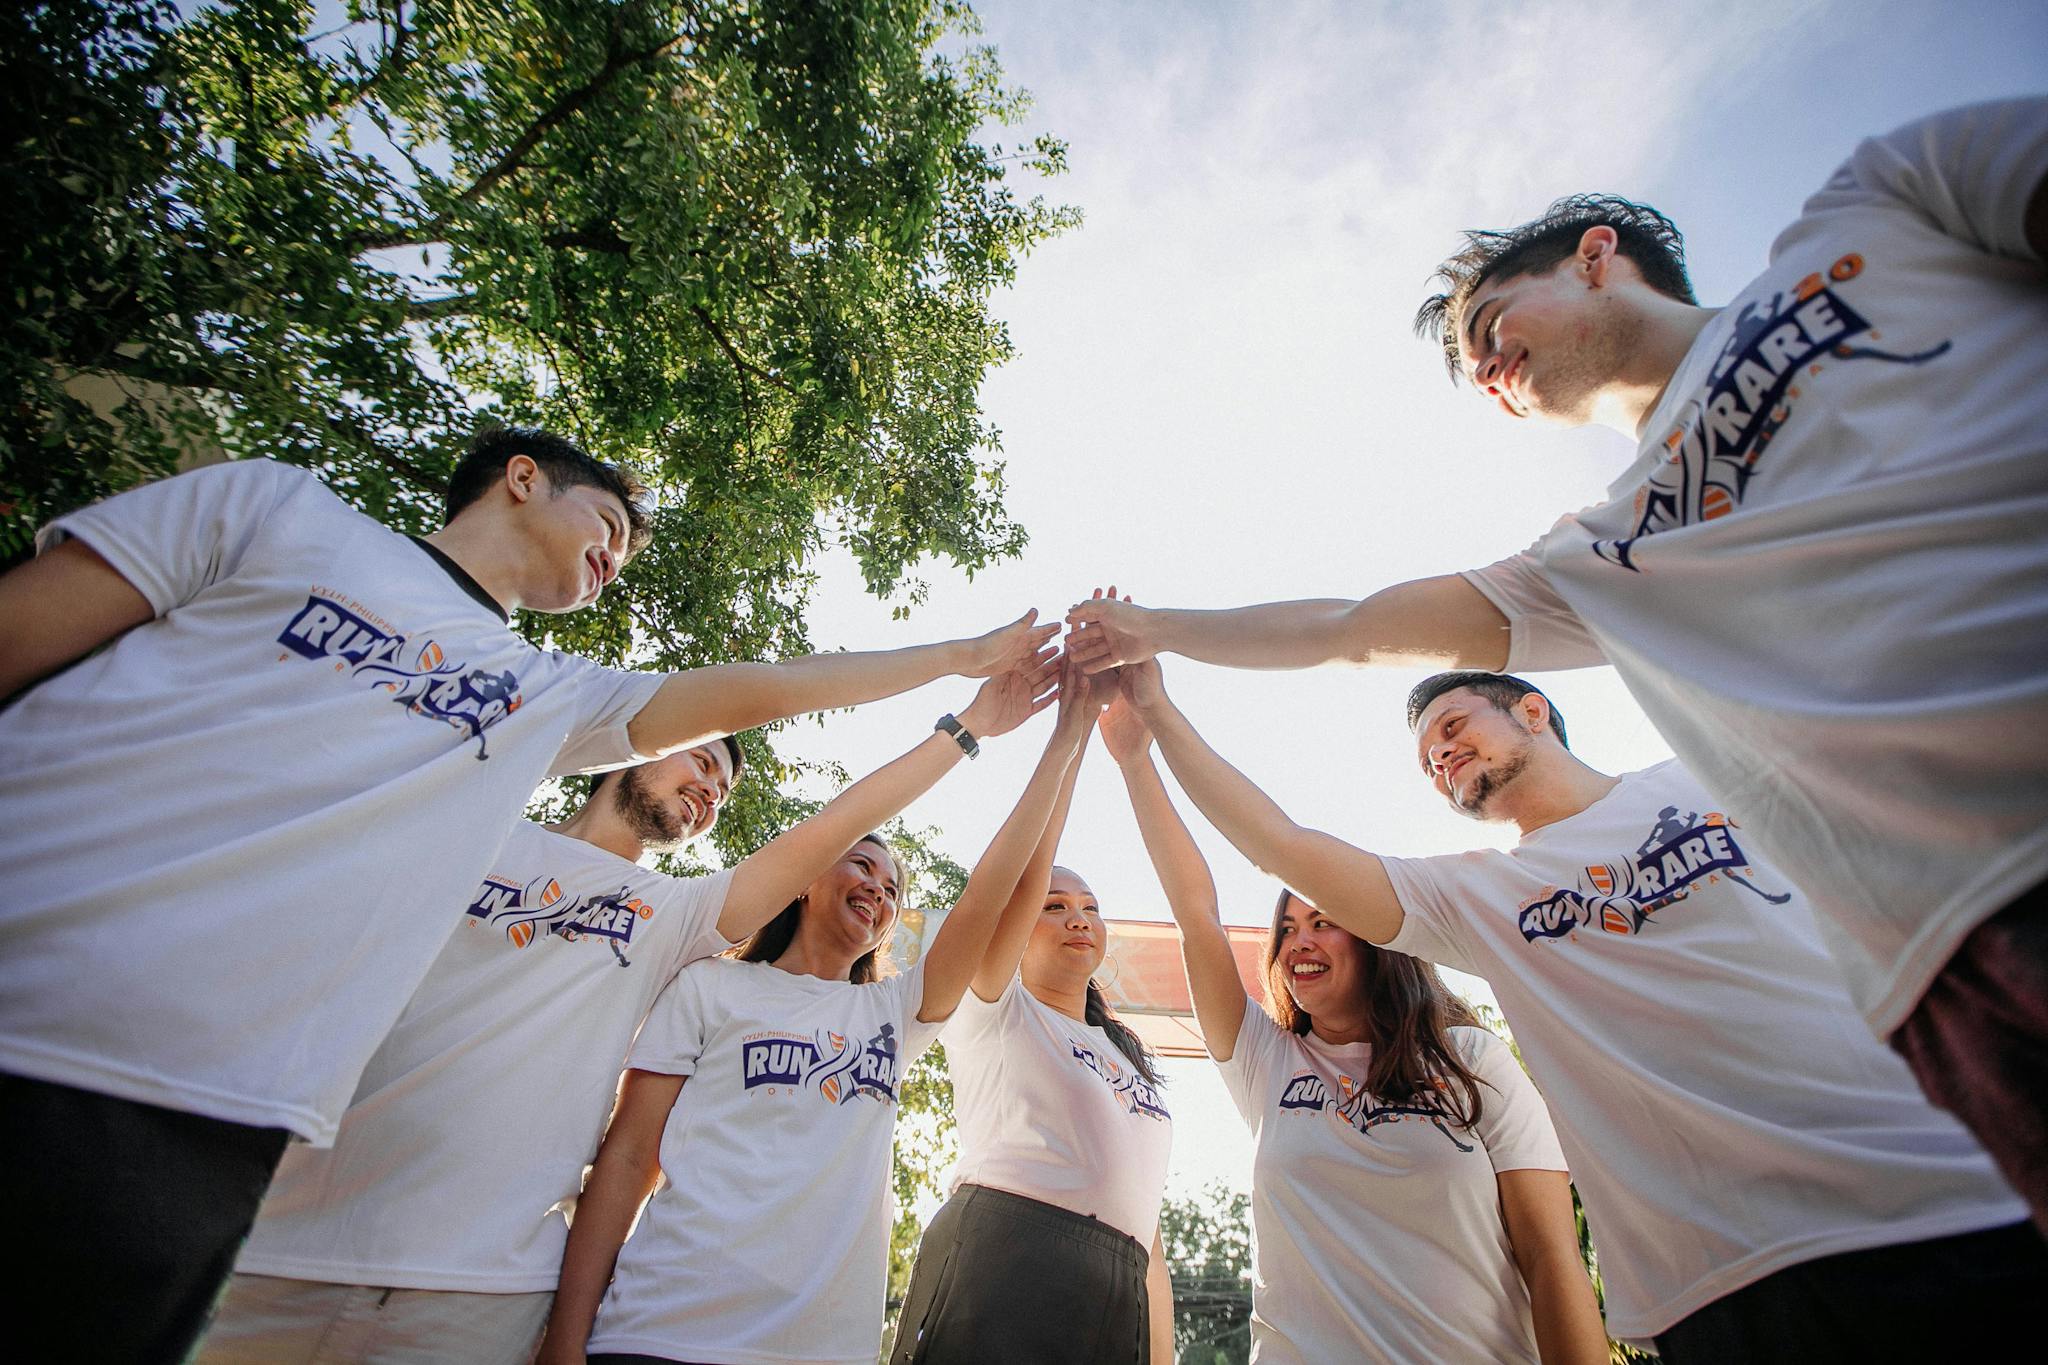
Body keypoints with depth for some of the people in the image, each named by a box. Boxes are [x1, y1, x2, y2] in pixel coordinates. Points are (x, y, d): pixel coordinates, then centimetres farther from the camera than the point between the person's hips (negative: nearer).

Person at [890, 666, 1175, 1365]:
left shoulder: (1131, 1059, 26)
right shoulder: (991, 1011, 8)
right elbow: (1022, 871, -9)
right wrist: (1077, 717, -12)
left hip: (1119, 1302, 6)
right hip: (999, 1261, -6)